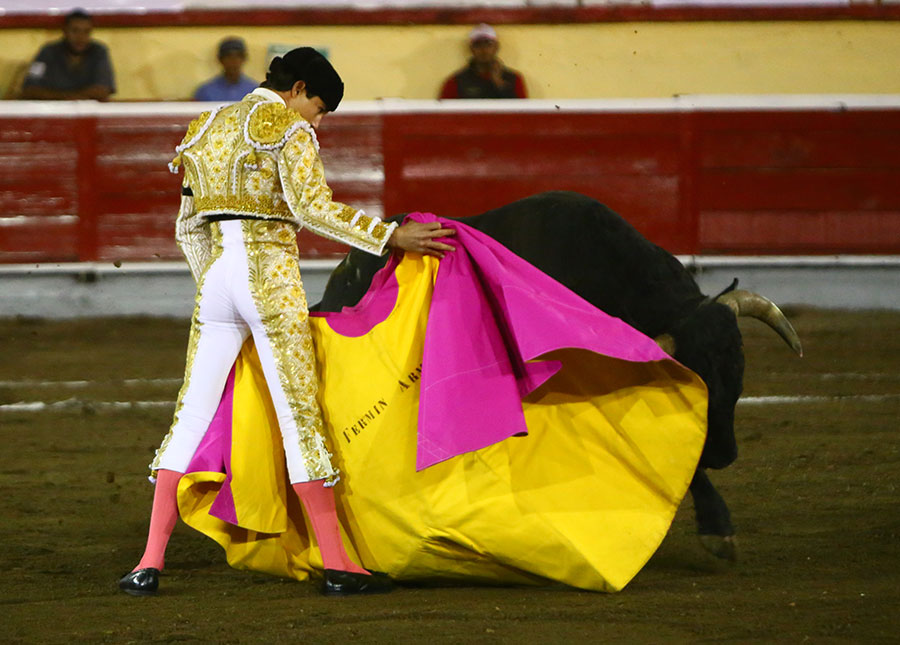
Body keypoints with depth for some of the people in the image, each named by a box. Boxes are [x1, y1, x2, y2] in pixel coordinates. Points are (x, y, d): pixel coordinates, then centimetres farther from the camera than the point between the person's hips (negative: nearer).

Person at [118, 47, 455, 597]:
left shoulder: (208, 128, 18)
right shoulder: (288, 130, -4)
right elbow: (313, 206, -18)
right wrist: (391, 236, -18)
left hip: (215, 274, 6)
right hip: (270, 275, -6)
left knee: (193, 413, 7)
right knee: (300, 414, -4)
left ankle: (151, 562, 2)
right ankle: (337, 564, -4)